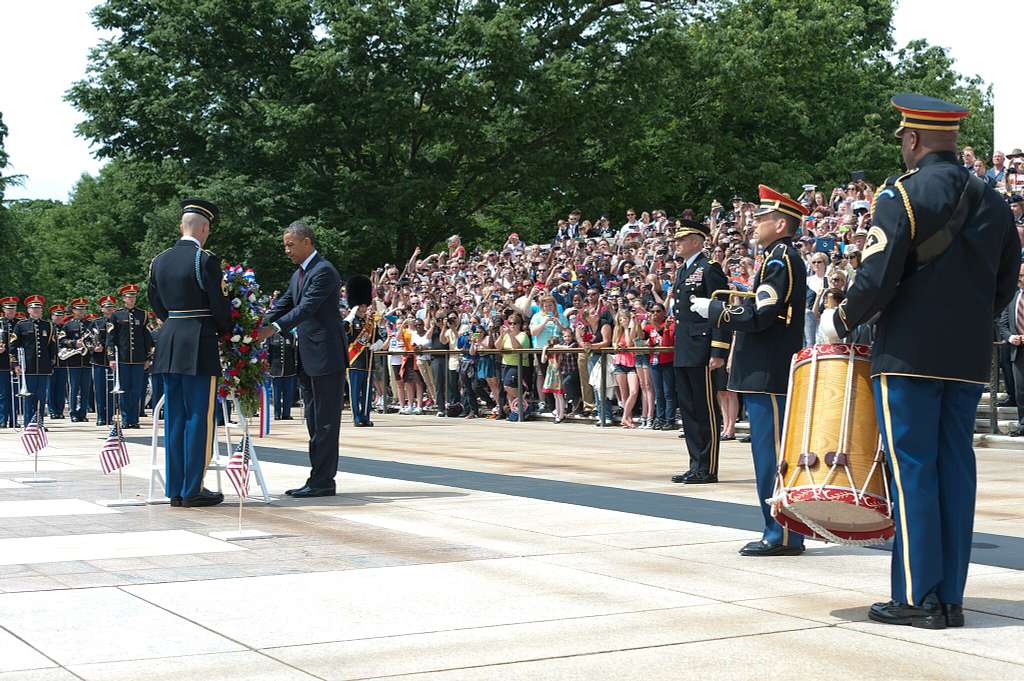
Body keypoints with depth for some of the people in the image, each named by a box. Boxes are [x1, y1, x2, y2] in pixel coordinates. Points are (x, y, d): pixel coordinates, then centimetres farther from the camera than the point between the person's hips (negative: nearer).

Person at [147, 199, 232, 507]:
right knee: (199, 418, -2)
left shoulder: (158, 261, 9)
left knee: (174, 418, 10)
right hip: (199, 347, -7)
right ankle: (193, 490, -1)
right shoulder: (205, 260, -11)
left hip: (169, 346, 7)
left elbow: (157, 305, 15)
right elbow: (219, 306, -9)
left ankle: (175, 489, 13)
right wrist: (226, 331, 8)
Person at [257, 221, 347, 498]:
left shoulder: (324, 271, -13)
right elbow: (282, 304, 12)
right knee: (314, 421, 12)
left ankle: (322, 481, -5)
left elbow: (306, 307, -23)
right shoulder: (298, 274, 17)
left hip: (327, 356, -10)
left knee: (325, 421, -6)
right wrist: (258, 329, -3)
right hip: (308, 357, 10)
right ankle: (319, 478, 17)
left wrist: (274, 328, -32)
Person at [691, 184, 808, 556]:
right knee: (770, 454, 12)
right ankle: (782, 532, 17)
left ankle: (783, 536, -3)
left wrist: (712, 309, -11)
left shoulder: (780, 260, -13)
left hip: (769, 375, -10)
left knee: (772, 454, -7)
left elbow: (759, 314, -21)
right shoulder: (781, 258, 19)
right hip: (768, 373, 10)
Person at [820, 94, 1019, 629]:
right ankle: (950, 597, 13)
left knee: (912, 472, -2)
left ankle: (917, 598, 1)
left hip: (910, 354, -6)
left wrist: (841, 321, 0)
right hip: (970, 359, 6)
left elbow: (878, 278, -15)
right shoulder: (993, 202, 11)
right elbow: (1004, 287, 15)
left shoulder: (903, 193, -9)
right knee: (955, 470, 8)